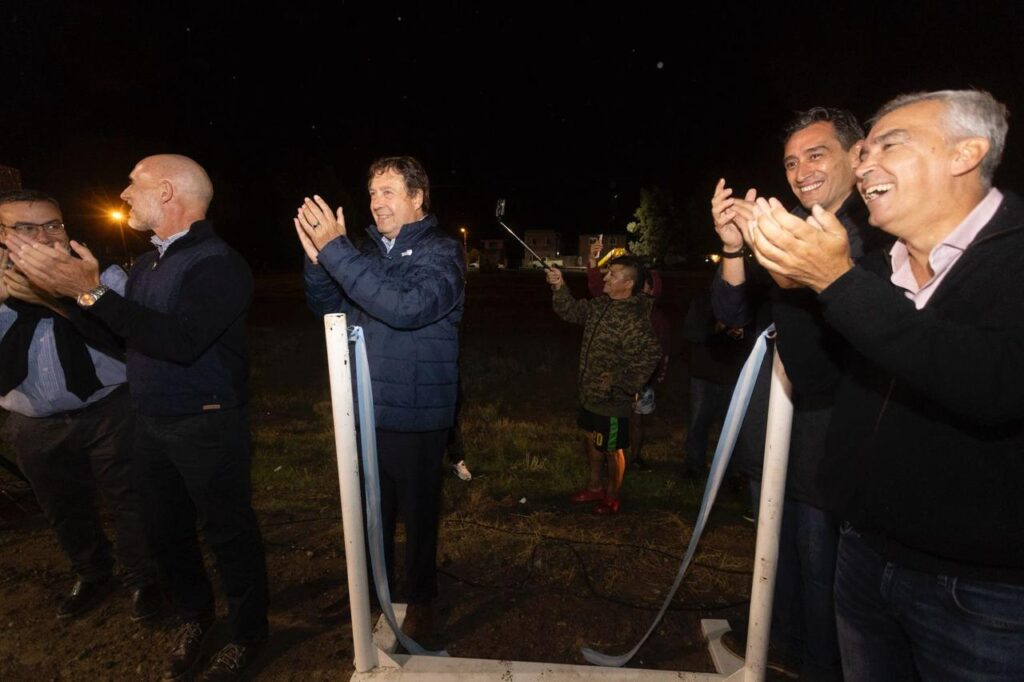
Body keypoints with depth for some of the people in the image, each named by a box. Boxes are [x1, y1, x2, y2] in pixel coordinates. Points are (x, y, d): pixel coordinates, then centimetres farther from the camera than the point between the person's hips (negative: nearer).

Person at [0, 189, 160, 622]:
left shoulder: (101, 273, -10)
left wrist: (60, 301, -33)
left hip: (110, 412, -4)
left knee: (130, 501, 5)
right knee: (64, 511, 20)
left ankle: (143, 579, 27)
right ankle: (91, 575, 44)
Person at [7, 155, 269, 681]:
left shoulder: (218, 263, -16)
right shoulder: (147, 262, 12)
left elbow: (180, 341, -29)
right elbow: (121, 337, 12)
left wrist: (91, 293, -28)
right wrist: (61, 292, 1)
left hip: (206, 425, -8)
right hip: (150, 422, 8)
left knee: (228, 533, 4)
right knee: (165, 531, 19)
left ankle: (247, 634, 24)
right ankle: (193, 615, 41)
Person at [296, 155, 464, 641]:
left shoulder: (441, 251, -11)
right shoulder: (370, 251, 8)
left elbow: (407, 307, -29)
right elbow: (328, 307, 9)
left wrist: (336, 250, -27)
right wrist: (318, 258, -9)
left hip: (416, 414, -5)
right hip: (365, 409, 6)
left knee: (418, 511, 11)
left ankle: (420, 598, 33)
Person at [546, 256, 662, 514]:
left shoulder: (634, 318, -25)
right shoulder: (600, 305, 2)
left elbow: (651, 354, -29)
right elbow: (572, 311, 10)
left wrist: (624, 384, -24)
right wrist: (559, 287, -5)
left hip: (611, 399, -8)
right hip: (590, 393, 8)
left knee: (611, 449, 11)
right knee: (591, 439, 23)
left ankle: (611, 498, 32)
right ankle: (594, 487, 43)